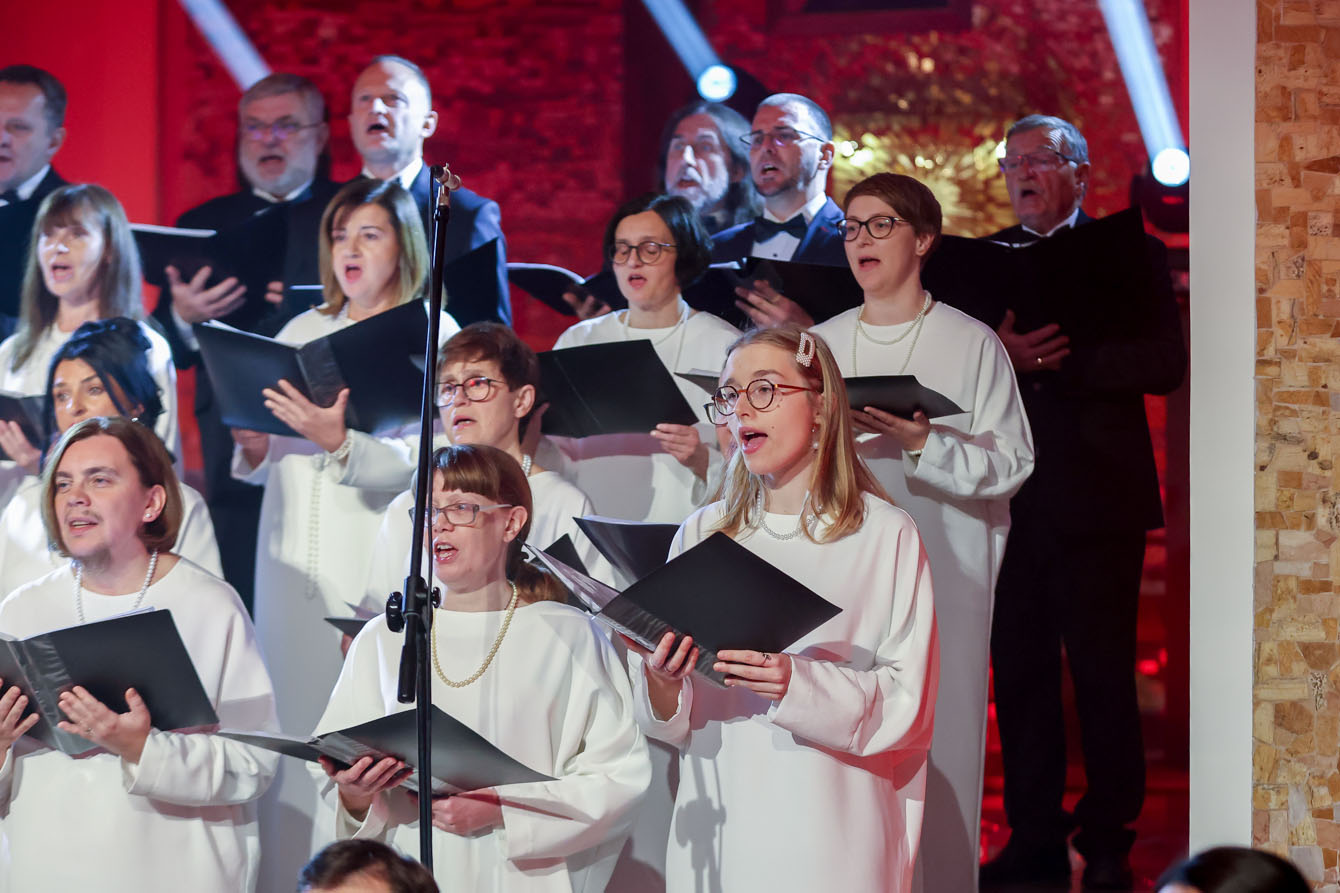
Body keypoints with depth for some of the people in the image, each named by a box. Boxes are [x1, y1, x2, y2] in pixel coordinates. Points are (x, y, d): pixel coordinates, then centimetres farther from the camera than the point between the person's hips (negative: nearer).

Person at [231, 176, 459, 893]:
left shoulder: (434, 335, -1)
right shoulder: (301, 332, 15)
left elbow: (415, 463, -13)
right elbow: (260, 467, 15)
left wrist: (339, 443, -29)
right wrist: (253, 449, -7)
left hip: (376, 566, -5)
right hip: (292, 564, 5)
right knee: (291, 720, 3)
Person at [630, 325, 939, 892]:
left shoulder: (887, 536, -2)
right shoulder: (702, 535, 10)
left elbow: (907, 703, -6)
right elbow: (670, 722, 10)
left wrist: (800, 684, -21)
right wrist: (661, 683, -13)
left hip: (830, 832, -3)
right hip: (719, 819, 3)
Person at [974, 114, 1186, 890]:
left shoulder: (1130, 255, 3)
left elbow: (1166, 364, -9)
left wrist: (1059, 359, -18)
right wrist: (998, 354, -18)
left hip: (1097, 498, -3)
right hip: (1008, 498, 3)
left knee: (1105, 678, 1)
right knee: (1020, 675, 6)